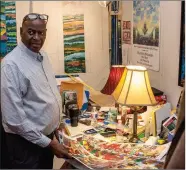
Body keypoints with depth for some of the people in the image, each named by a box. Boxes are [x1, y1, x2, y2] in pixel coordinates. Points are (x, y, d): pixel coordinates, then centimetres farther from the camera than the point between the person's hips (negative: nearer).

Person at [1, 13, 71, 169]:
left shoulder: (43, 56, 3)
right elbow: (13, 118, -24)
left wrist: (56, 124, 12)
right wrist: (47, 142, -19)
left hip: (48, 135, 8)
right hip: (26, 141, -7)